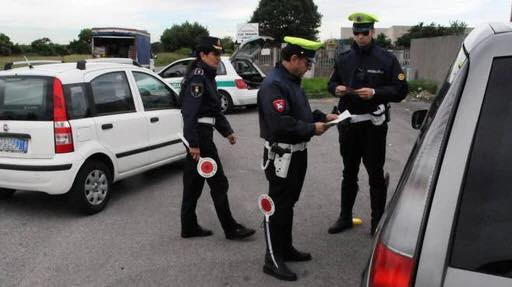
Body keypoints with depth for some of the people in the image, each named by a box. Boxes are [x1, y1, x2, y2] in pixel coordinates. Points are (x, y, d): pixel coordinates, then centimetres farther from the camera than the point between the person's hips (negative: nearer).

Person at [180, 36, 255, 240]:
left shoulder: (207, 77, 16)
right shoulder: (197, 78, -14)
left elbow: (214, 110, 20)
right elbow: (190, 112, -22)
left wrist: (227, 131, 14)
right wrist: (193, 143, -25)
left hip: (202, 134, 10)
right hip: (200, 135, -10)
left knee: (194, 183, 13)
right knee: (218, 183, -1)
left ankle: (189, 227, 22)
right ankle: (231, 229, 9)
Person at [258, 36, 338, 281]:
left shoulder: (292, 81, 11)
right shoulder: (273, 84, -22)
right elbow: (281, 124, -30)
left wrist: (323, 117, 7)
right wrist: (312, 129, -19)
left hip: (297, 152, 10)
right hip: (281, 156, -10)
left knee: (288, 203, 19)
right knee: (278, 207, 0)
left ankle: (286, 248, 34)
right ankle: (273, 260, 12)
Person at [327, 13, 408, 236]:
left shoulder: (386, 59, -5)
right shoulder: (344, 58, 7)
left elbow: (401, 90, -7)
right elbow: (331, 83, 16)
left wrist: (375, 93, -21)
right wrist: (336, 88, -7)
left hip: (373, 124, -4)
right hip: (348, 123, 4)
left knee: (375, 174, 5)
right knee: (349, 173, 15)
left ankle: (377, 222, 18)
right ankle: (345, 217, 29)